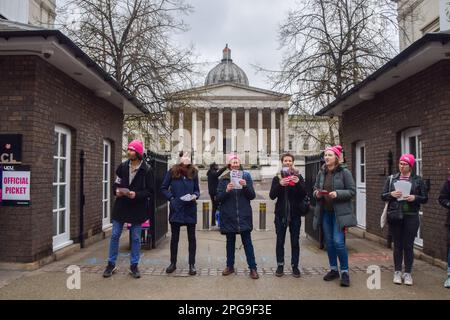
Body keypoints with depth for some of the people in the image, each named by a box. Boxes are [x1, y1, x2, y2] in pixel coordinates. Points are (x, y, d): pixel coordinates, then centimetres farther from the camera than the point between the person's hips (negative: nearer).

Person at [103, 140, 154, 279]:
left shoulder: (147, 170, -8)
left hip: (137, 209, -3)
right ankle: (111, 264, 24)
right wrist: (117, 191, -11)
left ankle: (134, 265, 22)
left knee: (136, 238, 8)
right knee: (115, 235, 9)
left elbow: (150, 191, -7)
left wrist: (136, 194, -21)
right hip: (121, 206, 3)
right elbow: (116, 184, 11)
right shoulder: (122, 166, 1)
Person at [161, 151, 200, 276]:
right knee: (174, 237, 11)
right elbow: (164, 188, 4)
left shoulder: (193, 172, 0)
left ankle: (192, 264, 16)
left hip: (190, 209, 1)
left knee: (191, 237, 6)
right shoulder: (172, 172, -3)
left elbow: (197, 189, 9)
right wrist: (171, 198, -8)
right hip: (176, 209, 0)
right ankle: (173, 263, 25)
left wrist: (195, 196, -11)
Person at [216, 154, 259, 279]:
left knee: (247, 242, -1)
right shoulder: (224, 179, 4)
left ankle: (253, 268, 5)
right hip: (228, 216, 1)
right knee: (230, 242, 11)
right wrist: (226, 190, -19)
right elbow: (219, 198, 0)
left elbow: (252, 196, 1)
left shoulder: (246, 177, 5)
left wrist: (245, 186, -17)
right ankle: (230, 266, 23)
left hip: (244, 215, -1)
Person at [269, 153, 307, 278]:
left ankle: (295, 266, 15)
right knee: (280, 241, 4)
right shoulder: (277, 178, 5)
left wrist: (298, 183, -20)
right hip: (281, 213, 0)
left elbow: (304, 194, -3)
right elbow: (272, 195, -4)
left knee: (295, 241, 5)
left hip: (295, 213, 0)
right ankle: (280, 266, 14)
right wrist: (280, 184, -20)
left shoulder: (298, 177, 5)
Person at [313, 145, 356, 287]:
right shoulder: (321, 172, 8)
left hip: (339, 212, -5)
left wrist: (337, 194, -22)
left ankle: (345, 272, 6)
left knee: (338, 242, -11)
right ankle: (333, 270, 25)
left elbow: (352, 191, -8)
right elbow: (315, 189, 16)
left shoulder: (344, 172, -7)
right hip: (325, 211, 5)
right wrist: (316, 193, -7)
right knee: (329, 242, 11)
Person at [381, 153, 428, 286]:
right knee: (397, 245, 8)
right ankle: (397, 272, 19)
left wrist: (415, 198, -14)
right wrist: (391, 194, -12)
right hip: (395, 216, 1)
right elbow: (383, 196, 8)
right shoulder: (391, 178, 7)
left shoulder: (417, 180, 3)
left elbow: (425, 198, 5)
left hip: (411, 217, -1)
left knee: (409, 245, 4)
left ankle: (407, 273, 17)